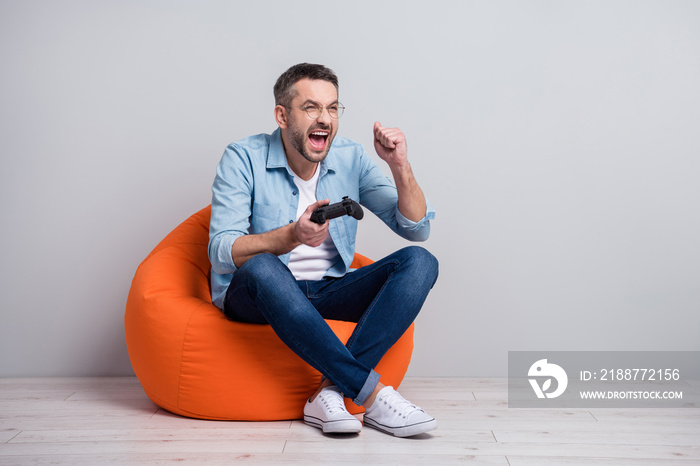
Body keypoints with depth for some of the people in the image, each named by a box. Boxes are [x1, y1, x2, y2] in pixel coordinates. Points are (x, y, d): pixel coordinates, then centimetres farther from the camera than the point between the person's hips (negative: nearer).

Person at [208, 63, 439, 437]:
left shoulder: (351, 158, 3)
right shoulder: (243, 159, -7)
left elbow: (416, 228, 1)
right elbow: (221, 252, -18)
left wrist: (400, 166, -16)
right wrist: (293, 235, -34)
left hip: (327, 293, 4)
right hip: (254, 295, -4)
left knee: (420, 262, -17)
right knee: (262, 268, -39)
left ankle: (330, 391, -30)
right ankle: (372, 394, -32)